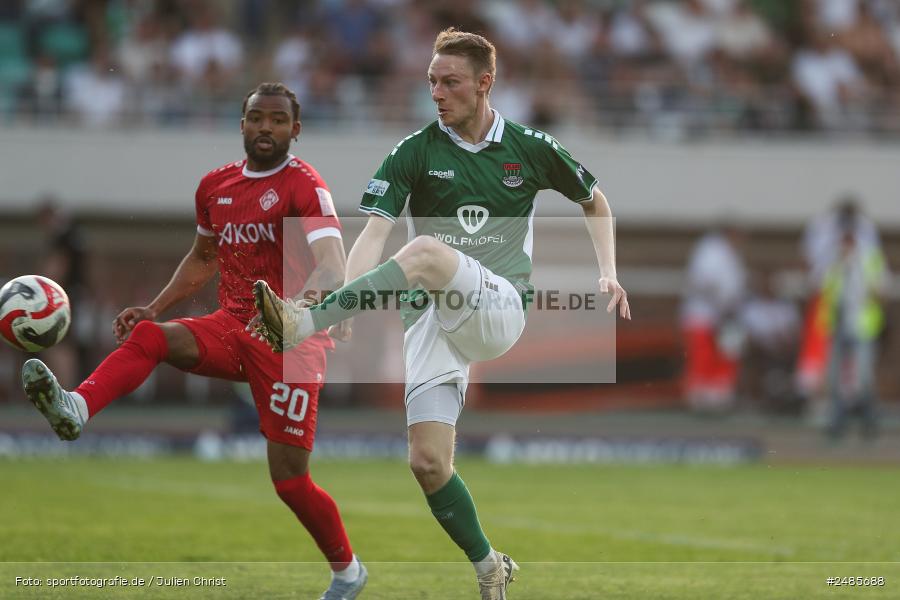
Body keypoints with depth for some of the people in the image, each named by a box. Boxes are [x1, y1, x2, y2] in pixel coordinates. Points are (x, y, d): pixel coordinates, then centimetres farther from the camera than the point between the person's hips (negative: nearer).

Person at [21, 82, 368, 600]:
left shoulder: (305, 186, -12)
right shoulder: (216, 186, 9)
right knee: (147, 336, -22)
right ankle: (76, 409, -43)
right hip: (233, 326, 6)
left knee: (290, 479, -6)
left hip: (291, 340, -6)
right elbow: (203, 259, 27)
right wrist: (155, 307, 15)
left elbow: (332, 268, -27)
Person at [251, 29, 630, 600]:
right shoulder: (415, 152, 5)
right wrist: (347, 302, -26)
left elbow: (595, 201, 25)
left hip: (499, 309, -3)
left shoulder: (530, 148, 7)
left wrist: (608, 273, 10)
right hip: (433, 319, 3)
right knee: (428, 461, -11)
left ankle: (302, 323, -40)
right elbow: (374, 232, -7)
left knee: (426, 250, -34)